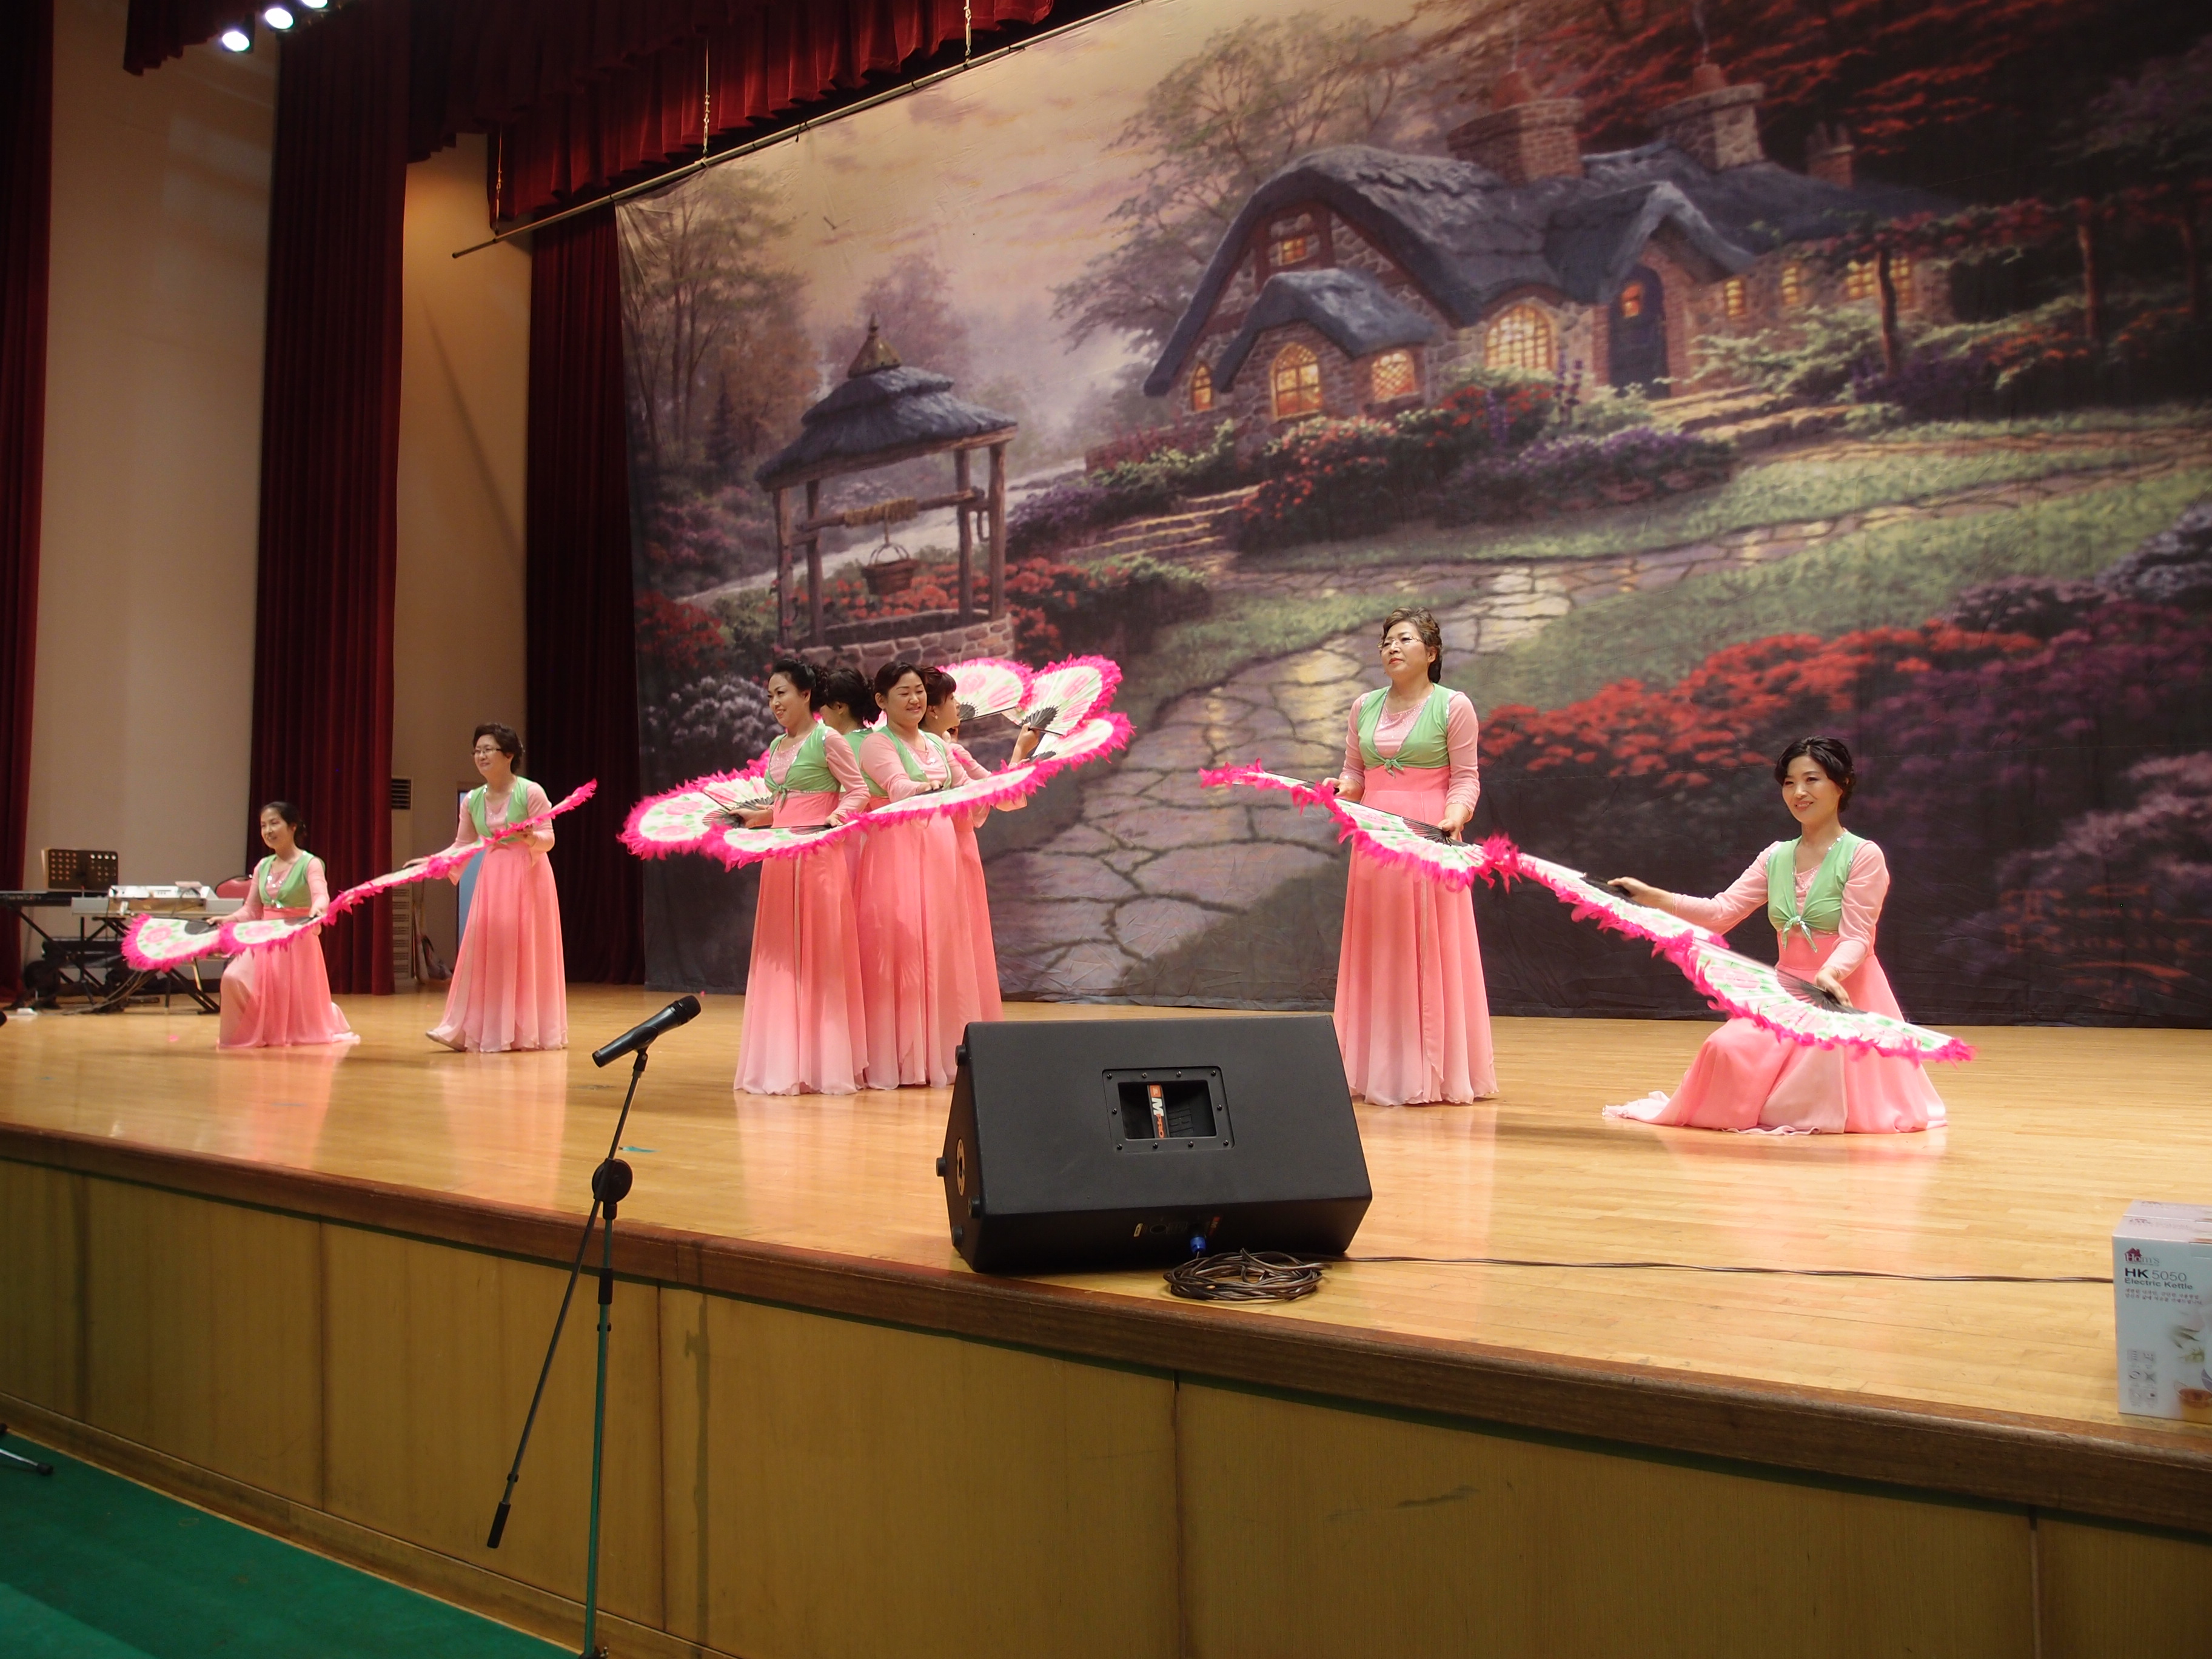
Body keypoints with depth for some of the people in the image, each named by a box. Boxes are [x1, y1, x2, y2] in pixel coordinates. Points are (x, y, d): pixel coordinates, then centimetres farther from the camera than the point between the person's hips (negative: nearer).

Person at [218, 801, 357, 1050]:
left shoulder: (310, 864, -8)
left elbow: (321, 896, -26)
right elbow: (251, 911, 12)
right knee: (233, 978, -17)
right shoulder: (262, 867, 9)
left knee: (298, 1000, 3)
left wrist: (317, 909, -49)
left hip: (298, 942, -5)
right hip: (265, 941, 5)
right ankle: (251, 1033, 2)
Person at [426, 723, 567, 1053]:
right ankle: (481, 1029, 5)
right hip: (492, 876, 5)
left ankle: (526, 1030, 10)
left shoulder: (530, 792, -9)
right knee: (482, 947, 0)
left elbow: (548, 840, -9)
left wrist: (530, 837, -30)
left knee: (524, 948, 0)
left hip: (527, 876, -5)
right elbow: (461, 846, 10)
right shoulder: (472, 800, 6)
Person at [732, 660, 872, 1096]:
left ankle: (825, 1063, 3)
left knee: (818, 955, -4)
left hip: (819, 857, -7)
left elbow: (859, 792, -7)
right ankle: (783, 1063, 12)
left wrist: (832, 820, -20)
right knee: (779, 957, 6)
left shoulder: (828, 740, -5)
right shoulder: (777, 746, 16)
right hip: (780, 857, 7)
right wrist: (751, 817, 7)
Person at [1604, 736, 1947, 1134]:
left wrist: (1830, 974, -36)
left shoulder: (1863, 855, -8)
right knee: (1727, 1051, -20)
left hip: (1842, 992, -4)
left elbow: (1856, 938, -14)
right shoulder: (1776, 856, 9)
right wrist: (1651, 897, -11)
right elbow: (1721, 912, 1)